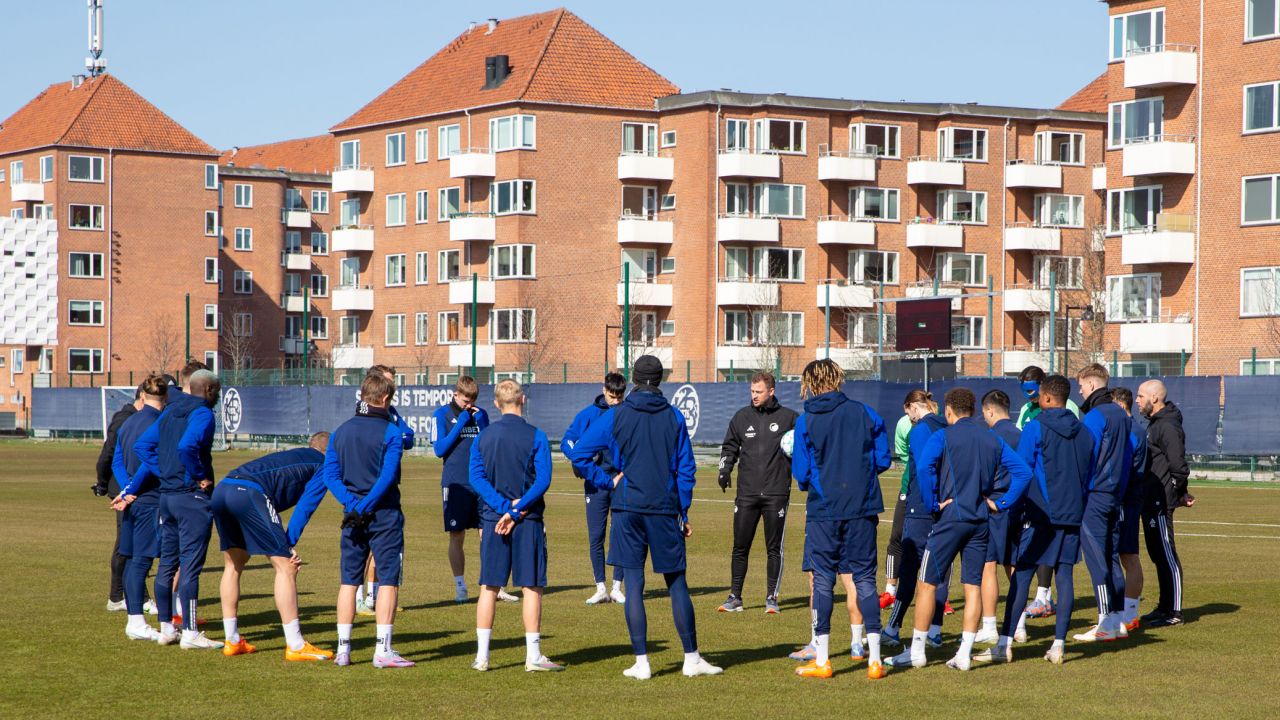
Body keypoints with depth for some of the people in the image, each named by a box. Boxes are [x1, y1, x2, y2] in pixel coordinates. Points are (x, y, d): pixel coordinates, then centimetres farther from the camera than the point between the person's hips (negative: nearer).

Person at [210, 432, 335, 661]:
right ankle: (295, 646, -2)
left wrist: (286, 545, 19)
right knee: (285, 567, -1)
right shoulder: (323, 464, 17)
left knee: (233, 565, 22)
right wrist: (290, 544, 2)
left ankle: (231, 641, 26)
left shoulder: (291, 455, 37)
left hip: (221, 489, 8)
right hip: (250, 493, -8)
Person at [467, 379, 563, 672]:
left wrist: (505, 507, -10)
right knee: (532, 588, 1)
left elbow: (476, 478, -3)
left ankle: (482, 655, 8)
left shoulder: (483, 437, 6)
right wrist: (517, 509, -13)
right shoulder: (536, 437, -4)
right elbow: (543, 480, -13)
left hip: (492, 518, 3)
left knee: (489, 587, 8)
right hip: (529, 521, -3)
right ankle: (533, 656, 0)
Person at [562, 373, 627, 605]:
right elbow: (566, 442, 2)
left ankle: (617, 588, 10)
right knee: (595, 537, 0)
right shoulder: (588, 414, 3)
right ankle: (600, 589, 8)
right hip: (596, 482, 0)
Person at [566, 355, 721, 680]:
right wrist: (685, 514, 10)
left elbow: (579, 454, -5)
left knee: (633, 585, 2)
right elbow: (685, 469, 4)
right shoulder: (674, 417, 3)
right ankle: (692, 658, 10)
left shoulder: (615, 416, 0)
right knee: (677, 583, 8)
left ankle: (641, 662, 0)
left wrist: (608, 480, 4)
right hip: (665, 511, 1)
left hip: (628, 510, -1)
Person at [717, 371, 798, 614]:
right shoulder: (742, 417, 9)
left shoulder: (788, 417, 3)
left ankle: (772, 598, 9)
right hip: (747, 493, 2)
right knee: (740, 547, 3)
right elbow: (730, 447, 15)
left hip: (776, 493, -2)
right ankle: (735, 597, 10)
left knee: (774, 548, 2)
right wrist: (725, 469, 0)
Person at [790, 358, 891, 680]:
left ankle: (821, 660, 7)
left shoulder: (806, 421, -5)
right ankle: (874, 659, 4)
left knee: (823, 580, 7)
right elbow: (883, 460, 3)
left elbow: (801, 473, -5)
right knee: (865, 578, 7)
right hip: (862, 509, 2)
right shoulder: (864, 414, 0)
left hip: (823, 511, -1)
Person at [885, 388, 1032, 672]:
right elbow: (1023, 472, 5)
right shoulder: (992, 439, 10)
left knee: (927, 583, 4)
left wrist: (933, 504, -12)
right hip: (981, 520, 4)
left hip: (951, 517, -4)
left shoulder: (943, 436, -4)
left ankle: (917, 651, 6)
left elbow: (924, 467, -21)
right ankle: (965, 654, 4)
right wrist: (1001, 503, 6)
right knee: (973, 585, 7)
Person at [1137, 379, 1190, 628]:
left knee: (1166, 555, -7)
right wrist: (1180, 494, 17)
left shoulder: (1168, 426, -15)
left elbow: (1178, 465, -20)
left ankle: (1174, 612, -4)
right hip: (1150, 500, 11)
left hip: (1160, 502, -11)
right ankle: (1164, 607, 23)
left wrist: (1180, 494, -12)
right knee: (1157, 554, 15)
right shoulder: (1154, 423, 18)